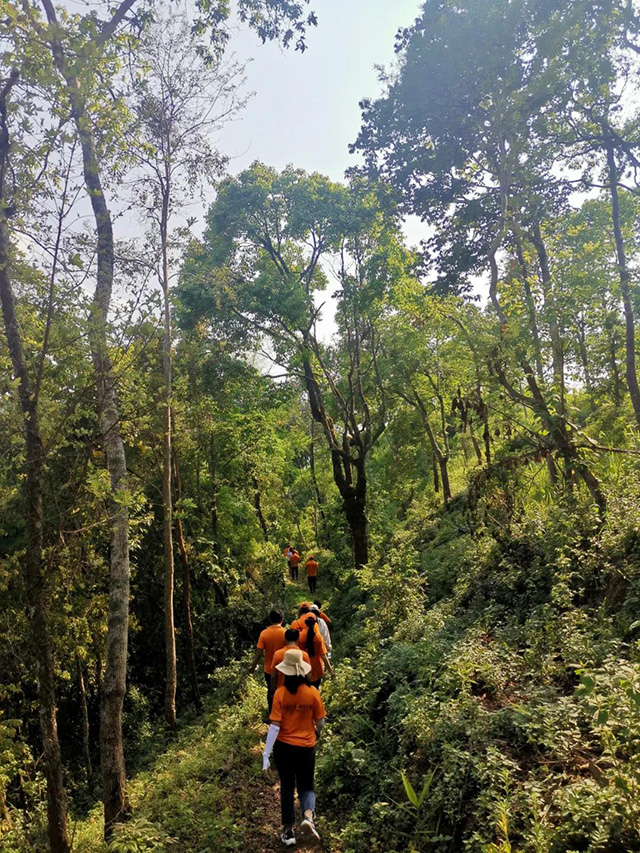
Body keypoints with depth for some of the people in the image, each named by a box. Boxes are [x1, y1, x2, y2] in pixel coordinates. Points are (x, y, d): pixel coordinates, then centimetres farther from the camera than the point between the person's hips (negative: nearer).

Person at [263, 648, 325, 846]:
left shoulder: (280, 693, -15)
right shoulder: (313, 693, -12)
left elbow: (275, 726, -16)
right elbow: (320, 723, -3)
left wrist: (266, 753, -11)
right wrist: (316, 733, 20)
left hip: (284, 747, 0)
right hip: (306, 747, 0)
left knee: (287, 787, 18)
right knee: (306, 786, 17)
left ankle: (288, 832, 24)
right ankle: (308, 817, -10)